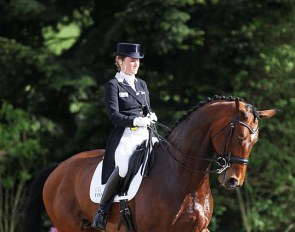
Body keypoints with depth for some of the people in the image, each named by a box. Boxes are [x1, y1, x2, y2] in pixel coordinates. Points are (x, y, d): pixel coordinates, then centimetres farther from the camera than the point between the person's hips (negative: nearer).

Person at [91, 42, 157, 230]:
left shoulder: (142, 85, 20)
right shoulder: (113, 85, 2)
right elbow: (114, 115, -7)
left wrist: (151, 116, 0)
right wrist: (135, 120, -21)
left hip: (145, 136, 7)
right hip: (124, 136, -7)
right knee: (124, 168, -33)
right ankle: (101, 212, -21)